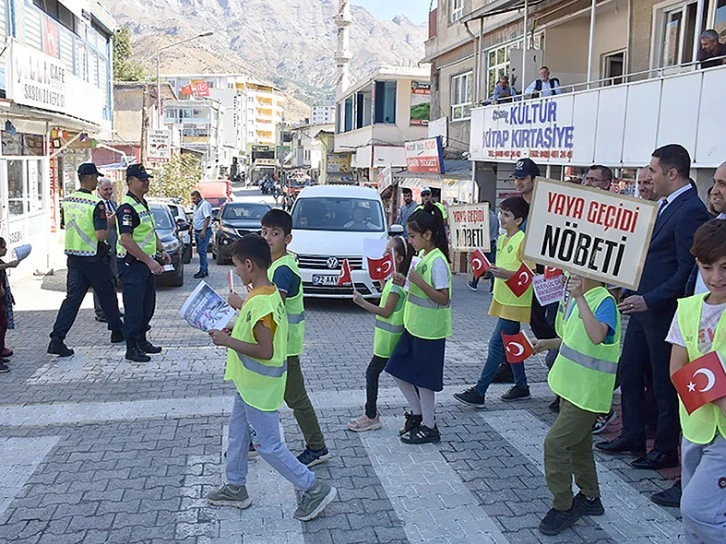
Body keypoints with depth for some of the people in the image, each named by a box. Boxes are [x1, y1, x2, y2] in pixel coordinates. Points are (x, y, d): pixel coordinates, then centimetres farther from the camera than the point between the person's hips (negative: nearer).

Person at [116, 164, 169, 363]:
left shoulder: (143, 204, 14)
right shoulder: (127, 207, -18)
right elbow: (126, 240, -25)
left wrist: (161, 251, 15)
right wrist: (149, 261, -26)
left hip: (146, 263, 10)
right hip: (132, 264, -10)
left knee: (148, 305, 16)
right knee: (134, 307, -3)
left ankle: (141, 340, 29)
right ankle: (131, 348, 6)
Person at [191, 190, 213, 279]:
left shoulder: (205, 205, -12)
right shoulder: (196, 206, 18)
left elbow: (208, 218, -20)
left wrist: (203, 230, -25)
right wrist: (191, 227, 24)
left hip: (204, 231, -10)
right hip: (197, 231, 10)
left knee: (202, 251, -12)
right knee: (199, 251, 10)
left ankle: (203, 271, -12)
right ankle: (205, 270, 15)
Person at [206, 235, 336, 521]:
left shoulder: (260, 302, -28)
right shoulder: (270, 292, 3)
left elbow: (265, 351, -31)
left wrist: (228, 341, -23)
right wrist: (238, 317, 6)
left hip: (259, 387, -10)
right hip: (250, 384, 10)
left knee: (268, 445, 2)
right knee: (237, 432, 22)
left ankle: (314, 489, 12)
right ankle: (235, 488, 37)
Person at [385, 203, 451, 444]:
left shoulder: (437, 261, -20)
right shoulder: (422, 255, 8)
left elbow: (443, 298, -23)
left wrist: (419, 281, -28)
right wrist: (406, 283, 2)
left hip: (429, 331, -9)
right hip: (413, 326, 9)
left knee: (423, 378, 3)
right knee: (398, 370, 15)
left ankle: (428, 426, 20)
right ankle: (418, 413, 31)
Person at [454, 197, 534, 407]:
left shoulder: (523, 240, -15)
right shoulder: (501, 239, 11)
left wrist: (508, 274, -29)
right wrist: (491, 269, 9)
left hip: (516, 302, -9)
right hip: (502, 299, 9)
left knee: (496, 343, -8)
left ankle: (479, 392, -4)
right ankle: (521, 387, 29)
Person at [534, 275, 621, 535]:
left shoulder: (605, 301, -19)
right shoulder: (574, 298, 7)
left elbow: (596, 336, -39)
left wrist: (579, 298, -38)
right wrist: (548, 343, 9)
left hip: (587, 392, -9)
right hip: (571, 385, 9)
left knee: (555, 443, -8)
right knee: (578, 445, 20)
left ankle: (563, 507, 8)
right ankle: (589, 498, 38)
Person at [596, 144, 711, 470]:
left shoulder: (691, 211, -18)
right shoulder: (664, 205, 11)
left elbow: (687, 270, -22)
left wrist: (649, 300, -23)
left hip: (664, 311, -9)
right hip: (642, 306, 9)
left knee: (665, 383, 6)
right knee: (629, 373, 16)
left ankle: (666, 450, 22)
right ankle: (632, 437, 31)